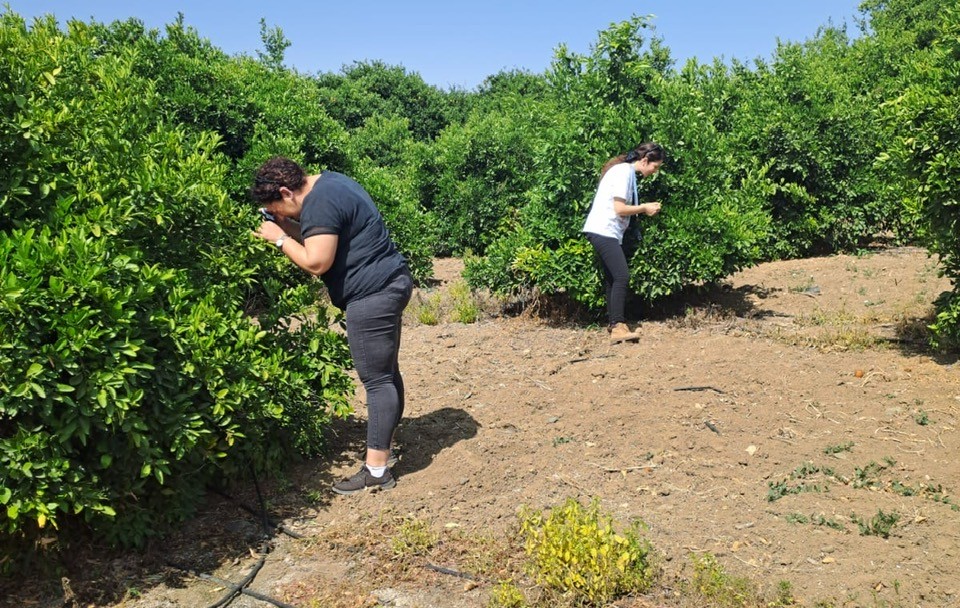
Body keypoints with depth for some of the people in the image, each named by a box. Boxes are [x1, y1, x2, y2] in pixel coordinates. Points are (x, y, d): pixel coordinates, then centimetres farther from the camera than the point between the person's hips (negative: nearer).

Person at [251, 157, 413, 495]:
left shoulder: (319, 204, -17)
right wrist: (291, 229, 9)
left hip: (372, 295, -11)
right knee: (386, 373, 17)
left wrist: (280, 238, -9)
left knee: (376, 379, -6)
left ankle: (376, 471, 1)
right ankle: (384, 447, 30)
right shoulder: (329, 182, 15)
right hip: (390, 283, 11)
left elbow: (317, 262, -22)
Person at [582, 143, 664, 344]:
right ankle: (618, 327, -17)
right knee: (622, 276, -16)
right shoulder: (624, 172, -13)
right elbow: (619, 208, -17)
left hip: (609, 233, 10)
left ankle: (615, 324, 15)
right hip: (603, 231, -10)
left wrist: (645, 207, 8)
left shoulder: (627, 171, 17)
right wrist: (644, 208, -5)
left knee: (613, 278, 10)